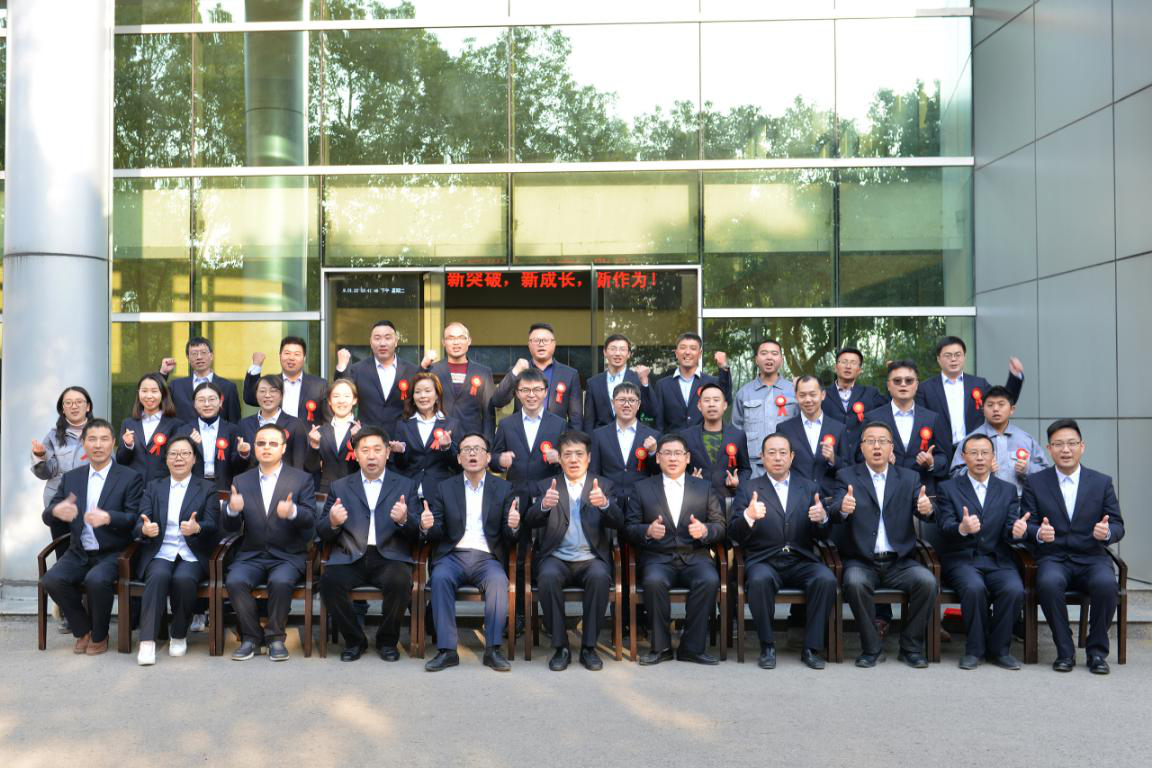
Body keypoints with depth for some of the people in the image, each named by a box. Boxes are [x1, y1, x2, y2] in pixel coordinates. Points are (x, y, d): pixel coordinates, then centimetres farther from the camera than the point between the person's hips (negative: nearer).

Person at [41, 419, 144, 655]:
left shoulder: (130, 477, -1)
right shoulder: (71, 478, 12)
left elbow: (135, 518, -9)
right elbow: (47, 517, 7)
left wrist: (108, 517, -30)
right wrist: (56, 511, -18)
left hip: (112, 554, -4)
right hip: (79, 553, 4)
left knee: (97, 580, -32)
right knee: (52, 580, -23)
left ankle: (99, 636, -4)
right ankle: (82, 631, 2)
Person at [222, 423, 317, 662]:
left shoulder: (302, 479, 3)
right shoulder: (241, 481, 10)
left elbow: (311, 520, -6)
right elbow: (230, 528, 6)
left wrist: (293, 512, -29)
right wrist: (232, 510, -18)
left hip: (287, 555, -2)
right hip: (251, 555, 2)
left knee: (280, 582, -32)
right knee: (234, 581, -27)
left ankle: (276, 637, -10)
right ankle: (251, 636, -7)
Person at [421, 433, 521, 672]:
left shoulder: (503, 488, 12)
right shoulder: (445, 488, 14)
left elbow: (510, 539, 6)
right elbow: (436, 534, 10)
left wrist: (513, 527, -18)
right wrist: (426, 527, -15)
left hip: (487, 558, 0)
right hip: (452, 556, 1)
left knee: (498, 580, -32)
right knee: (440, 578, -31)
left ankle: (492, 649, -26)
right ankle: (447, 650, -28)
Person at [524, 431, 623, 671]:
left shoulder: (603, 485, 11)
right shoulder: (546, 487, 11)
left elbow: (619, 523, -4)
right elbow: (529, 522, -4)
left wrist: (604, 504, -26)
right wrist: (544, 505, -26)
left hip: (591, 559, 0)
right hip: (556, 558, 0)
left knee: (600, 577, -32)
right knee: (548, 576, -32)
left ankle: (589, 646, -18)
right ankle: (560, 646, -18)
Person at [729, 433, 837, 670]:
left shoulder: (810, 488, 13)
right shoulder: (748, 489, 7)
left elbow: (822, 536, 8)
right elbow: (734, 535, -2)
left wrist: (822, 518, -15)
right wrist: (748, 516, -23)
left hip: (801, 562, 2)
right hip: (764, 562, -2)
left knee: (826, 579, -28)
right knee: (760, 579, -34)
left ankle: (811, 648, -13)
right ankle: (767, 647, -15)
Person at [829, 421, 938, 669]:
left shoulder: (909, 478, 10)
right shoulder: (847, 476, 3)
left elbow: (923, 509, -6)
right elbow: (834, 513, -12)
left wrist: (927, 508, -31)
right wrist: (842, 508, -37)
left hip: (899, 562, 2)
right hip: (862, 562, -2)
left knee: (927, 581, -25)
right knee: (855, 582, -32)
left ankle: (911, 647, -6)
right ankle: (871, 648, -12)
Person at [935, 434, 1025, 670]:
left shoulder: (1008, 490, 14)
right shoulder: (948, 488, 7)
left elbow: (1009, 530, 2)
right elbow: (945, 527, -7)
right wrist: (962, 528, -30)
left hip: (997, 560, 2)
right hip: (961, 559, -2)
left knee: (1014, 589, -28)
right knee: (974, 587, -33)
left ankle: (999, 649, -8)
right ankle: (975, 649, -12)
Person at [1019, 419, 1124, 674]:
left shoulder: (1102, 482, 9)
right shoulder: (1035, 483, 7)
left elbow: (1118, 525, 5)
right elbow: (1027, 524, 3)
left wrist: (1107, 532, -20)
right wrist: (1038, 532, -22)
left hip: (1092, 558, 1)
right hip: (1053, 559, -1)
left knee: (1106, 584, -32)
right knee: (1048, 583, -34)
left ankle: (1097, 651, -11)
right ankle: (1065, 651, -16)